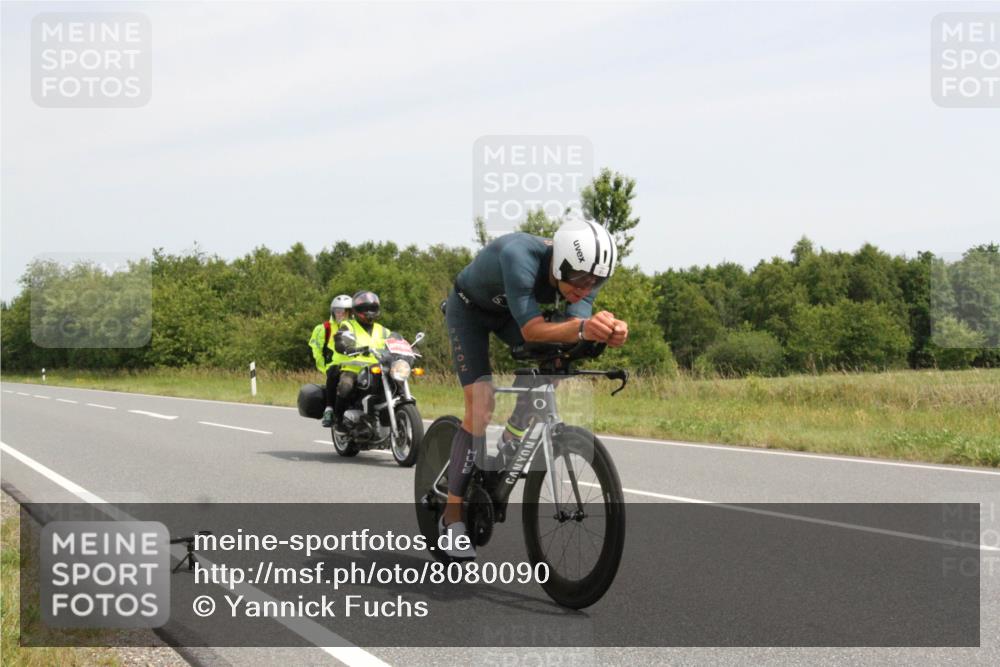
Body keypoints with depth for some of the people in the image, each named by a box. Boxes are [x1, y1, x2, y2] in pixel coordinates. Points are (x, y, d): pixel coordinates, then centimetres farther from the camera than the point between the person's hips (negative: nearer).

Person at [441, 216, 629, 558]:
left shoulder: (585, 274, -26)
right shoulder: (520, 255, -43)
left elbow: (573, 327, -35)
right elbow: (531, 331, -46)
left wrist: (605, 331, -57)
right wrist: (582, 328, -63)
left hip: (509, 311, 6)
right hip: (469, 308, -6)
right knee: (481, 408, -17)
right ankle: (452, 515, -9)